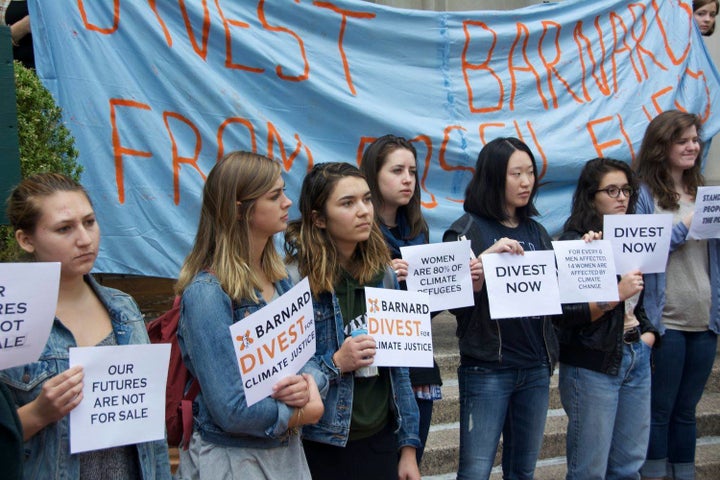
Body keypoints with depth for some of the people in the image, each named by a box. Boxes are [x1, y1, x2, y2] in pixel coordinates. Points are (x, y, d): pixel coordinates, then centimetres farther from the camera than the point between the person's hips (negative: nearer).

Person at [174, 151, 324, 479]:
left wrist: (308, 384, -15)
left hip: (287, 450, 7)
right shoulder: (207, 293, -20)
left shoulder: (279, 280, 3)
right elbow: (232, 411, -24)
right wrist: (306, 412, -11)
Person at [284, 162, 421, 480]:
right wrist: (335, 364, -22)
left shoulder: (383, 274, 3)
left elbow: (398, 368, 7)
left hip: (382, 440, 5)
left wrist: (408, 446, 6)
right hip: (324, 448, -5)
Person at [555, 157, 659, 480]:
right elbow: (564, 316, -18)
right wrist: (616, 295, -24)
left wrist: (648, 332, 6)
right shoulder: (574, 243, -12)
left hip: (635, 357, 7)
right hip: (593, 364, -7)